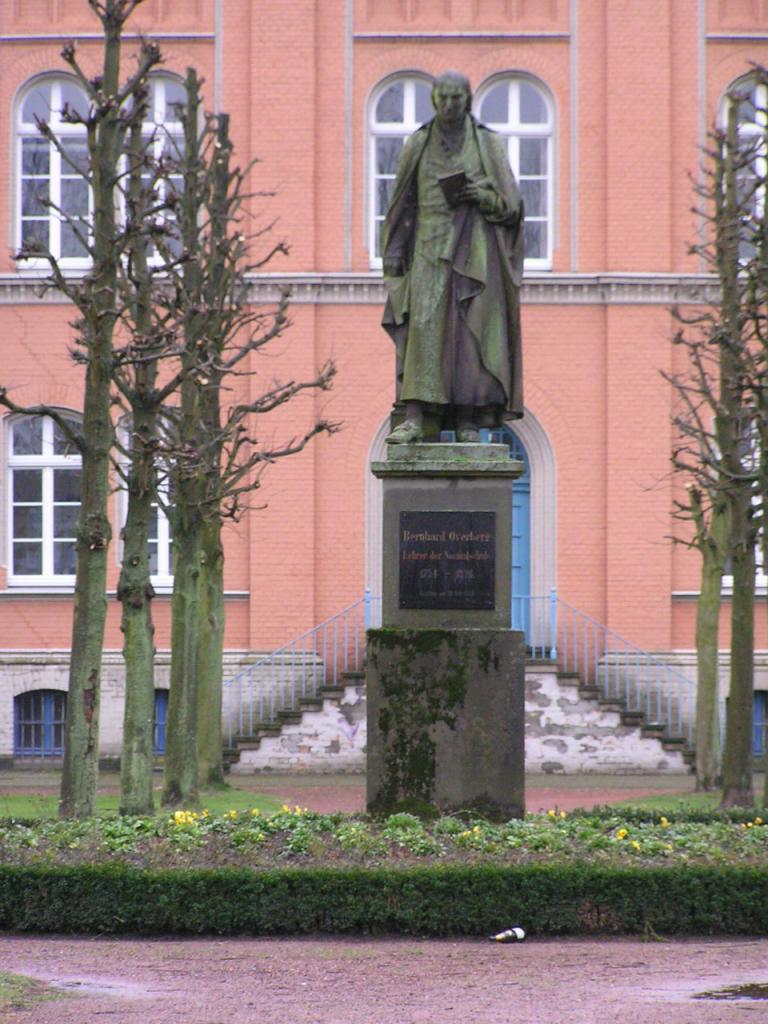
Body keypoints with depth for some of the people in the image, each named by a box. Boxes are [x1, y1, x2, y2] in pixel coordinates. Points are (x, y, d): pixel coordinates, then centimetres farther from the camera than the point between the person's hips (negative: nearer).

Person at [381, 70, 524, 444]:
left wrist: (484, 197, -17)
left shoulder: (489, 144, 5)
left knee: (470, 330, -5)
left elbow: (510, 205, 5)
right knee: (423, 325, -13)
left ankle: (466, 420, 1)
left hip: (474, 248, 0)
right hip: (431, 246, 0)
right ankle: (414, 418, -20)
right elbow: (403, 203, 9)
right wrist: (393, 256, 0)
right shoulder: (418, 144, 8)